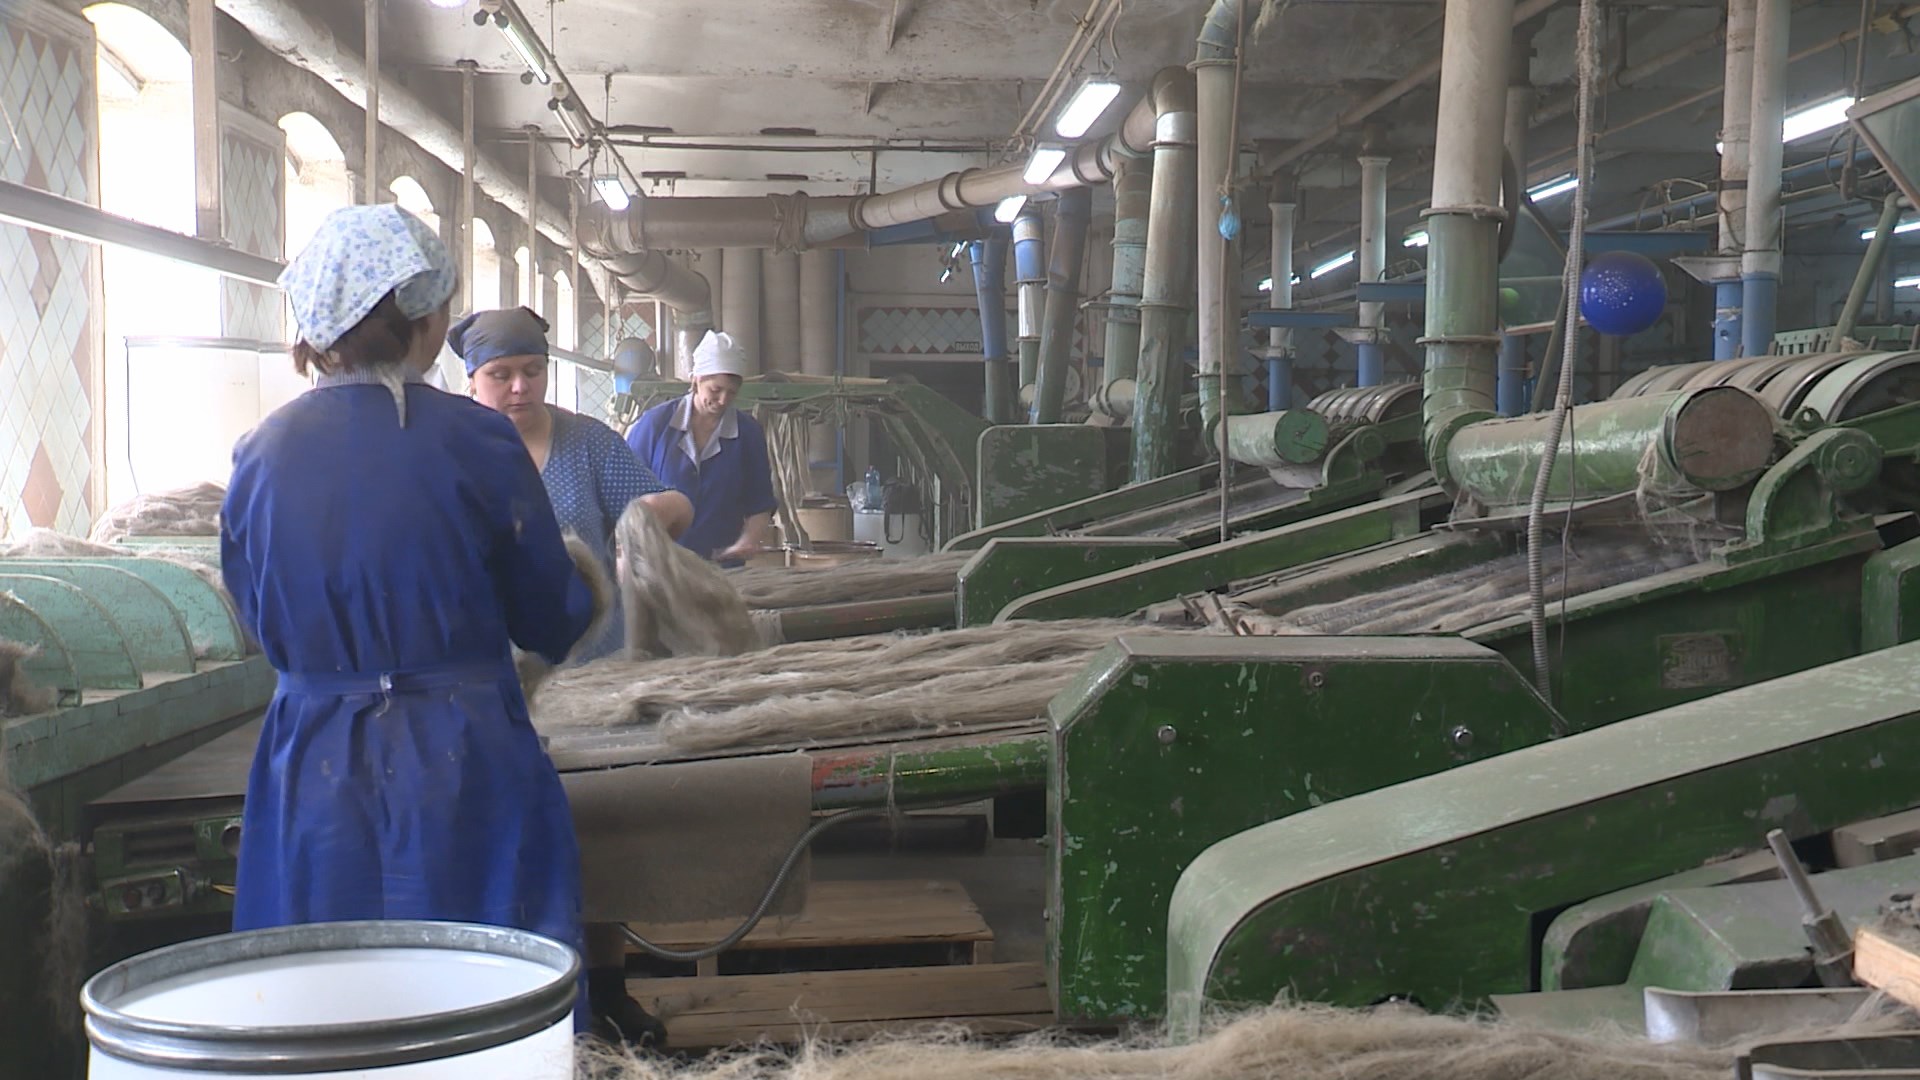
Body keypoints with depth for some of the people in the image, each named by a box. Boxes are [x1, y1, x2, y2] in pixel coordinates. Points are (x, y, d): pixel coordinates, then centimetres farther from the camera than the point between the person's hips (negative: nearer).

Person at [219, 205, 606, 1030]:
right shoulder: (472, 440, -10)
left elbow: (265, 625, 13)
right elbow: (554, 622, 0)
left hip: (310, 772, 4)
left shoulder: (261, 452, 0)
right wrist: (586, 587, 22)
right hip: (462, 773, -3)